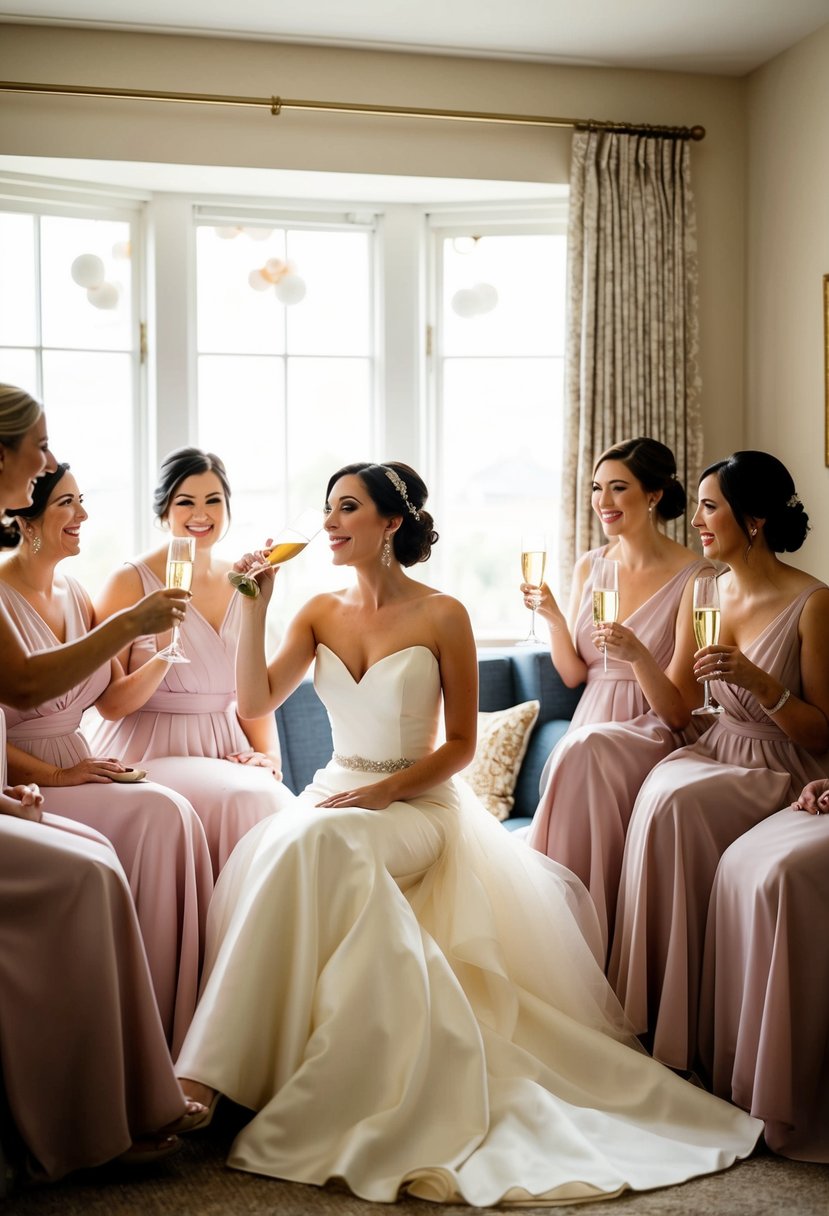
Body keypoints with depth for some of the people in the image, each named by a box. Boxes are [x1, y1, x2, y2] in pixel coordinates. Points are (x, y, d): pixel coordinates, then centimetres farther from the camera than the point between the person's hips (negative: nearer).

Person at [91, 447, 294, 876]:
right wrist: (163, 656, -21)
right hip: (151, 753, -4)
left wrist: (269, 753, 1)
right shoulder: (131, 582, -3)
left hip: (226, 753, 5)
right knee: (243, 800, -30)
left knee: (278, 804, -26)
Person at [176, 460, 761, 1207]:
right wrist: (255, 608, -10)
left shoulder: (442, 616, -4)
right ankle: (210, 1075, -19)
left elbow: (460, 744, -3)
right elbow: (256, 702, -2)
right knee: (265, 852, -30)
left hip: (419, 805, -4)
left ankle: (211, 1075, -29)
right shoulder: (321, 613, 9)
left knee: (316, 846, -35)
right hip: (337, 796, 4)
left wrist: (385, 790, -16)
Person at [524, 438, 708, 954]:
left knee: (584, 750, -34)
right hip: (592, 728, 4)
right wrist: (553, 617, -6)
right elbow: (574, 674, 11)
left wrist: (638, 654, -29)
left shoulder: (694, 578, -10)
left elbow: (678, 711, -11)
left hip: (653, 734, -4)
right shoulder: (590, 567, 8)